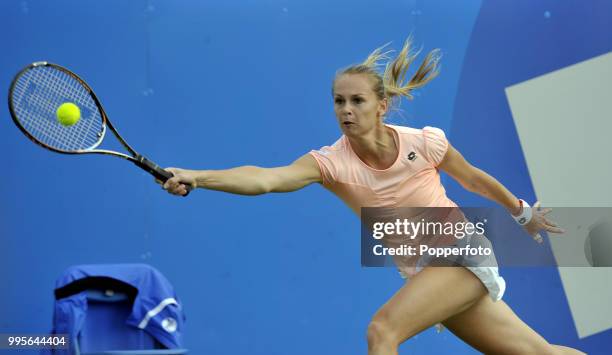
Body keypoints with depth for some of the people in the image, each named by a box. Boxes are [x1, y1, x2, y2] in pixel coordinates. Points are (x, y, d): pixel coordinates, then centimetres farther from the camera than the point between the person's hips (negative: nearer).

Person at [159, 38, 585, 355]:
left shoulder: (425, 143, -15)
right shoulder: (331, 162, -13)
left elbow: (474, 179, 5)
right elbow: (265, 178, -29)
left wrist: (523, 212, 19)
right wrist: (196, 177, -44)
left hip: (463, 253, -3)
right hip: (422, 274, 3)